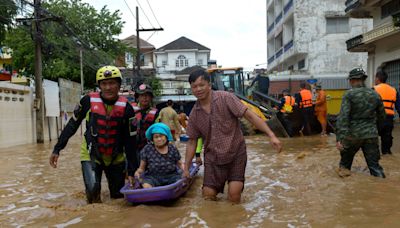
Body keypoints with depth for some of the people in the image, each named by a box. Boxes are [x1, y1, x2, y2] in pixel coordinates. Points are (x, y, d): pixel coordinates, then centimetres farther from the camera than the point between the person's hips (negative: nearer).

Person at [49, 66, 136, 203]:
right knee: (93, 189, -19)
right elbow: (72, 125, -2)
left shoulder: (125, 107, -11)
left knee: (118, 196, 10)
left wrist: (131, 170, -7)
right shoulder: (89, 101, -13)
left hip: (116, 157, 2)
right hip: (91, 155, -1)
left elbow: (129, 140, -7)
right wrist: (57, 149, -2)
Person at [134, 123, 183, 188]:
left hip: (171, 175, 2)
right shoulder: (147, 149, -1)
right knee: (146, 186, -32)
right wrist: (138, 172, -19)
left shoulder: (172, 149, 3)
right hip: (152, 176, -2)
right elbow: (142, 168, 3)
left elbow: (180, 164, 14)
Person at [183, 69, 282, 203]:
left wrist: (271, 135, -23)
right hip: (212, 157, 3)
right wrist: (186, 168, 7)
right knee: (208, 195, 1)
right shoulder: (194, 114, 0)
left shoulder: (225, 98, -13)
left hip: (235, 153, -3)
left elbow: (250, 115, -15)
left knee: (234, 195, -11)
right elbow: (192, 142, 9)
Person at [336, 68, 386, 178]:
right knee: (374, 165, 7)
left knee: (345, 162, 17)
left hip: (353, 135, -3)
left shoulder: (349, 94, -9)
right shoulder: (375, 95, 4)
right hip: (371, 135, 3)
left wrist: (339, 138, -21)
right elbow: (382, 116, 13)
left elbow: (343, 117, -18)